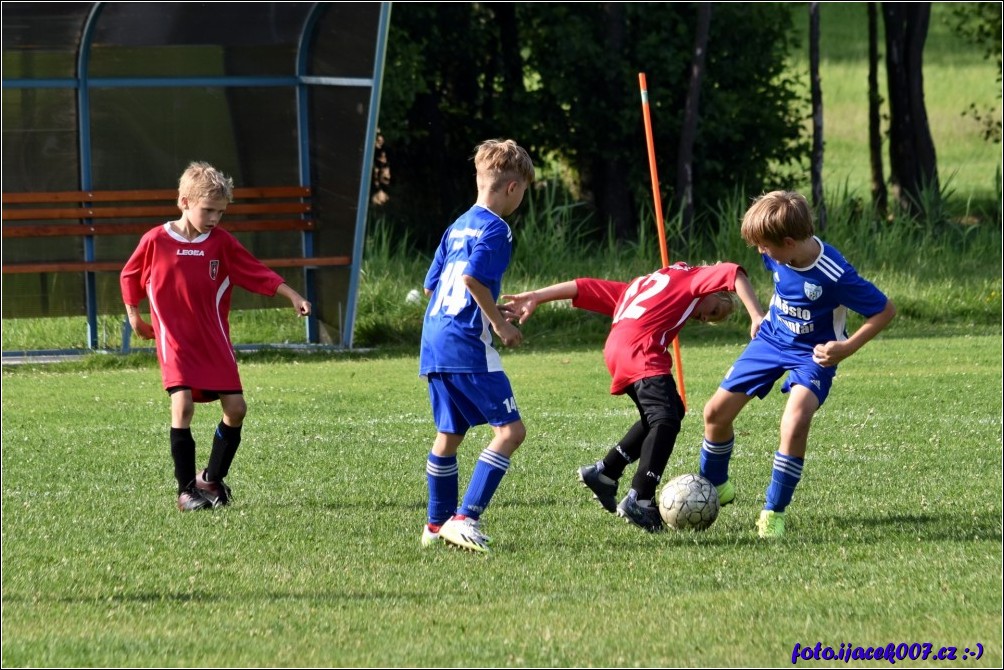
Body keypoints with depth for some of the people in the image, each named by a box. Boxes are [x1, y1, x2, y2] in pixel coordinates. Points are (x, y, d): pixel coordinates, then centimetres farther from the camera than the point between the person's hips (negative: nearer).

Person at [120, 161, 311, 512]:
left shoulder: (222, 243, 1)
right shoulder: (156, 241, -6)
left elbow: (258, 273, 3)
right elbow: (130, 277, 8)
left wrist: (294, 297, -4)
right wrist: (133, 316, 8)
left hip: (214, 341, 4)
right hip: (174, 341, -4)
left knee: (235, 407, 1)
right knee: (182, 405, -19)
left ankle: (212, 479, 20)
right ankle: (186, 489, -10)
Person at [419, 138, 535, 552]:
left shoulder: (459, 226, 18)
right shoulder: (494, 229, -8)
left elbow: (431, 285, 22)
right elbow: (473, 276, -22)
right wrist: (499, 322, -12)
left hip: (434, 343, 9)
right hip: (467, 345, -9)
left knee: (448, 434, 17)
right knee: (510, 429, -9)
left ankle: (437, 524, 22)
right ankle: (466, 518, -17)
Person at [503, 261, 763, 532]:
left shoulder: (646, 284, 34)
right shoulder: (697, 277, 16)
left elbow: (587, 288, 29)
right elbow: (733, 274, -4)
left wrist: (536, 297, 26)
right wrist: (757, 317, -11)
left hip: (617, 349, 9)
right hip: (640, 350, -9)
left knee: (667, 413, 22)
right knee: (666, 420, -17)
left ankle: (604, 472, 24)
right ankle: (639, 499, -29)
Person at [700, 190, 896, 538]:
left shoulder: (834, 275, -32)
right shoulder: (776, 256, -15)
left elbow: (885, 310, -21)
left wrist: (846, 348, -26)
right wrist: (760, 316, 9)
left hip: (813, 353, -6)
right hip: (771, 339, 6)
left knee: (795, 422, -29)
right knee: (717, 411, 4)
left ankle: (774, 511, -13)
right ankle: (714, 486, 31)